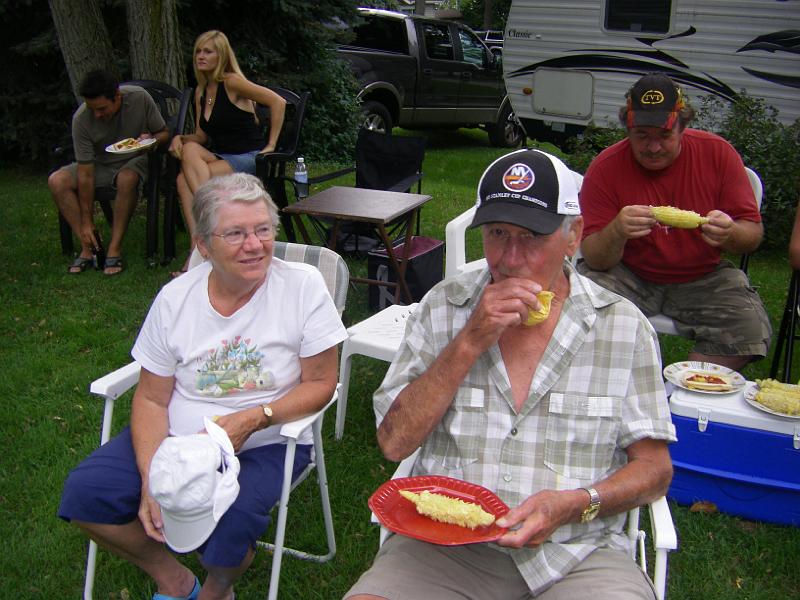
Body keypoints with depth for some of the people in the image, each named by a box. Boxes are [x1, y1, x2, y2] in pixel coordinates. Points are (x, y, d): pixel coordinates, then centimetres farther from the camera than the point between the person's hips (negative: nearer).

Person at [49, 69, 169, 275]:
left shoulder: (140, 98, -20)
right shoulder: (81, 119, -21)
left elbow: (164, 133, -4)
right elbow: (86, 174, -20)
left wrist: (153, 140, -30)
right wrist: (86, 222, -19)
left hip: (136, 160, -2)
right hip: (100, 165, 2)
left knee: (126, 178, -37)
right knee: (57, 181, -21)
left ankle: (115, 248, -26)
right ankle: (89, 246, -17)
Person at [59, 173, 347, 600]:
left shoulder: (302, 285, -11)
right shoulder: (175, 298, -3)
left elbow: (320, 384, -7)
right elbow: (152, 399, 1)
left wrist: (253, 419, -23)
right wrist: (151, 480, -13)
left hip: (265, 444, -3)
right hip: (177, 437, 4)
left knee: (228, 520, -31)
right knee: (84, 492, -12)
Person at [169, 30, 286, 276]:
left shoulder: (231, 82, -9)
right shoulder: (200, 91, 15)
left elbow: (278, 102, -15)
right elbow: (201, 137, 15)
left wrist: (270, 145, -12)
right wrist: (180, 138, -6)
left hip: (247, 159, -6)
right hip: (220, 158, 7)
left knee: (185, 179, -25)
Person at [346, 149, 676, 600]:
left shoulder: (624, 326, 0)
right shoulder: (443, 308, 2)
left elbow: (655, 469, 3)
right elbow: (394, 442, -4)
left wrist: (574, 505, -17)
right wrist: (469, 343, -14)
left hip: (577, 553, 1)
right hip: (447, 549, 0)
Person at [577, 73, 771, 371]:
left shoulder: (717, 152, -7)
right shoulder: (605, 168, -11)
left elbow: (754, 233, -3)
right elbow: (594, 259, -13)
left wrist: (731, 234, -28)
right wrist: (616, 232, -36)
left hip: (703, 278, 1)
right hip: (630, 276, -1)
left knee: (751, 329, -25)